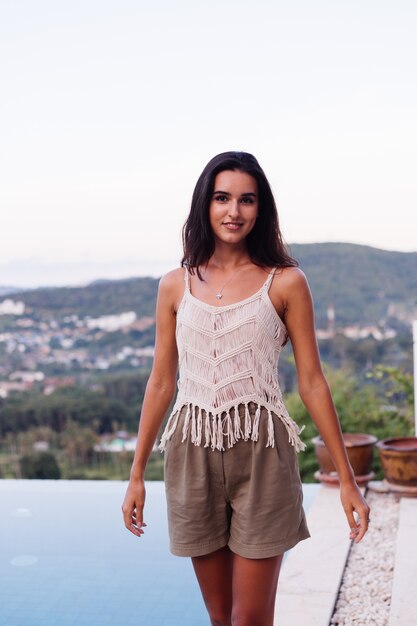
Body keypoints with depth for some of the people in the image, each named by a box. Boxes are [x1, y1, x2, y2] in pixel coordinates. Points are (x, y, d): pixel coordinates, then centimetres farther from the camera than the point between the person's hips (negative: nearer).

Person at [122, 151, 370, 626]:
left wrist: (346, 479, -1)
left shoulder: (285, 283, -1)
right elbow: (161, 383, 9)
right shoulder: (175, 286, 6)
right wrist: (137, 475, 10)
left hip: (261, 455, -2)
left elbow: (311, 382, 0)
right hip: (194, 455, 3)